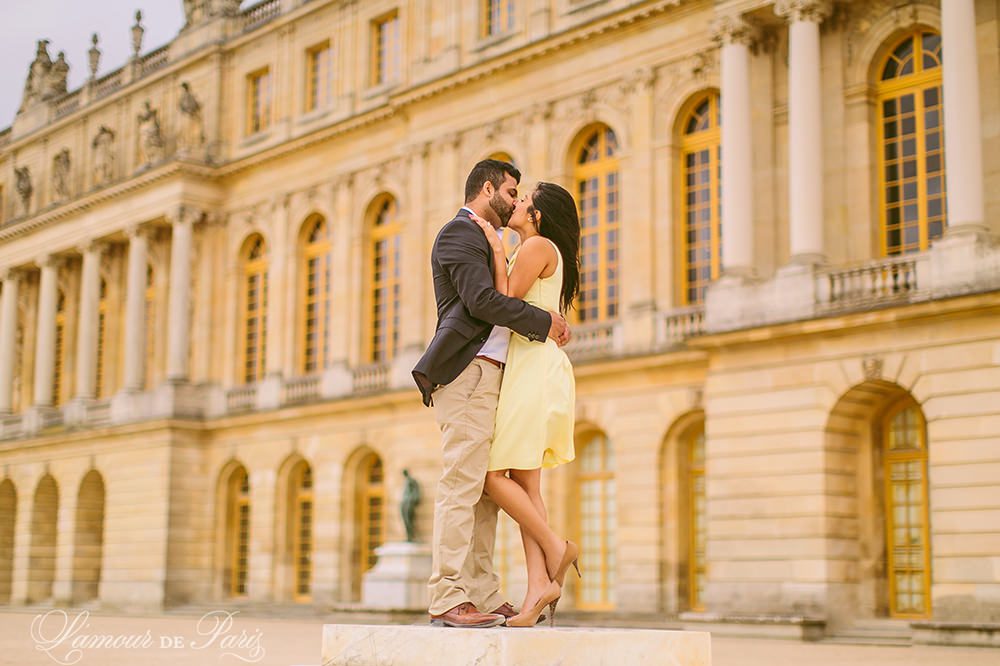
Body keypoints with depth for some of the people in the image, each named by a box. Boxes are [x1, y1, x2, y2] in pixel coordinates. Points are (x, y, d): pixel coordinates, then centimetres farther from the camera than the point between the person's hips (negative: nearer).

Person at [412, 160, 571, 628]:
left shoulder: (483, 238, 28)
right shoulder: (459, 232, -4)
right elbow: (482, 300, -16)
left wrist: (547, 327, 12)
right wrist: (544, 322, -9)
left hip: (488, 375, 10)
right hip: (467, 373, -10)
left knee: (484, 489, 7)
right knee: (462, 484, -13)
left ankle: (483, 595, 10)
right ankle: (447, 598, -13)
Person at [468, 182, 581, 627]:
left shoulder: (537, 245, -6)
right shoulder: (533, 251, 24)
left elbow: (506, 300, -12)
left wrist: (496, 248, -6)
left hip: (534, 368, -10)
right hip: (531, 368, 10)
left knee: (493, 476, -10)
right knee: (525, 484, 1)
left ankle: (555, 548, -2)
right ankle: (538, 586, -6)